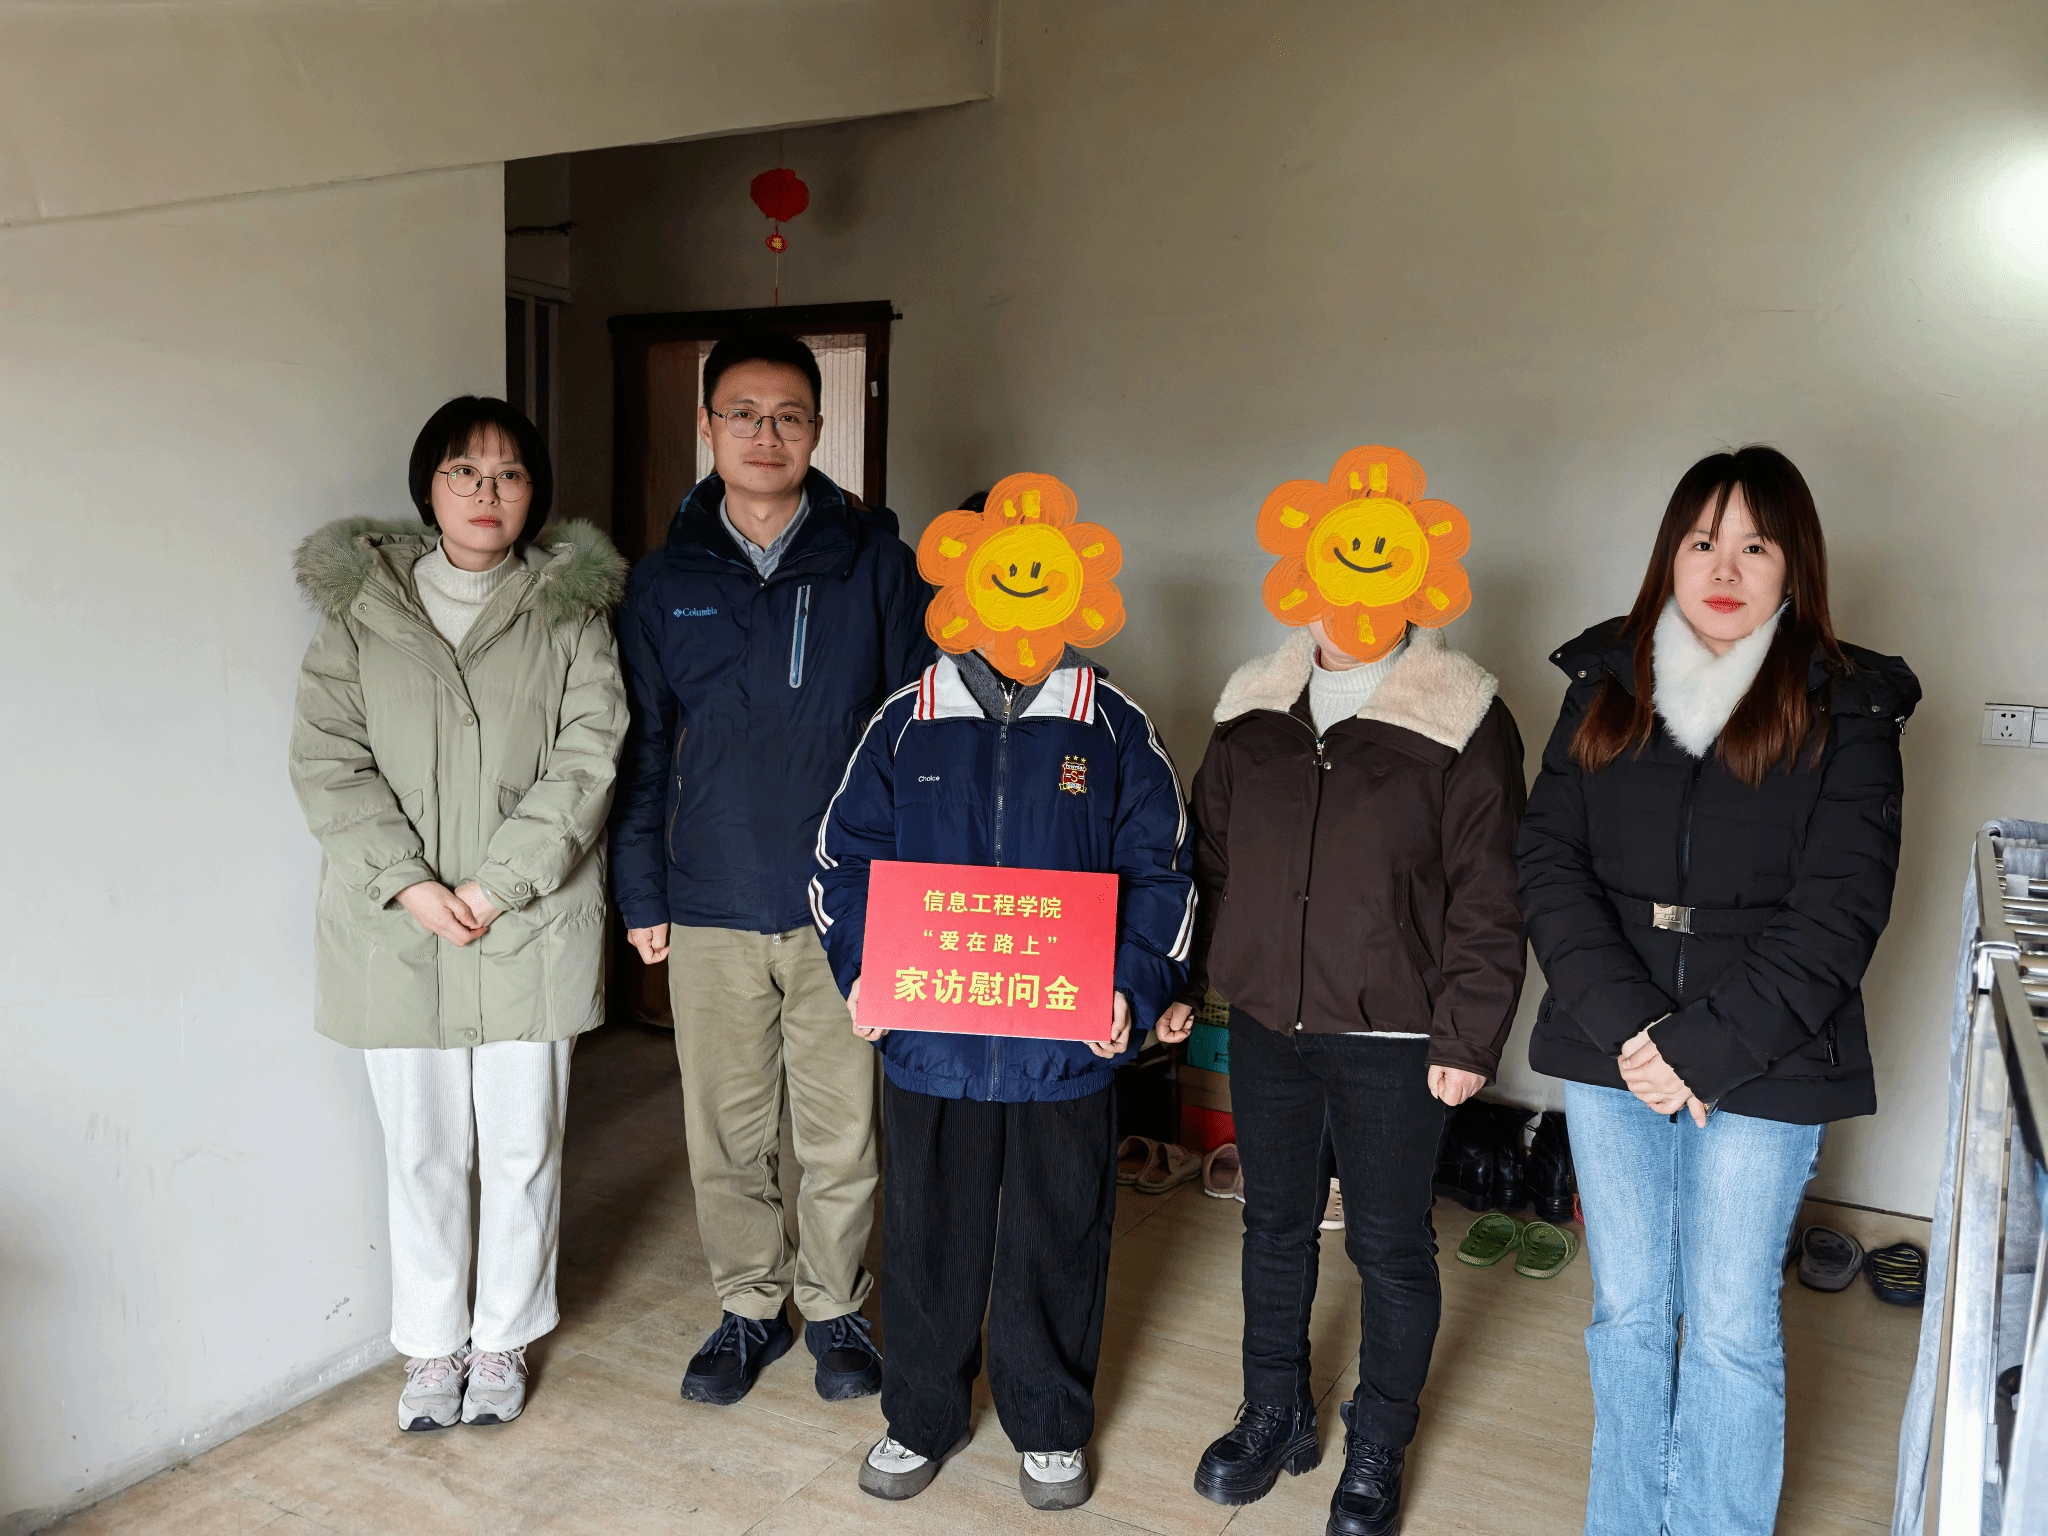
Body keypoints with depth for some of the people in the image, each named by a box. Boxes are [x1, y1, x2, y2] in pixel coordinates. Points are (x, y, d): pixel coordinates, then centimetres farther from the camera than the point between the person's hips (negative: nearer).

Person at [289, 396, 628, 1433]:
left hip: (530, 924, 0)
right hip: (395, 926, 1)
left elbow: (587, 758, -5)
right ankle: (430, 1344, 30)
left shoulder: (571, 609, 3)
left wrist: (497, 884, -13)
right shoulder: (359, 605, 5)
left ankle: (503, 1339, 29)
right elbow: (328, 760, -1)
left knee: (523, 1145, 8)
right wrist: (408, 883, -13)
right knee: (421, 1149, 10)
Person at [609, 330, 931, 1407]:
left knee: (842, 1130, 9)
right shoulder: (665, 580, 5)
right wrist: (641, 895, 3)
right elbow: (640, 750, 8)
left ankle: (835, 1307, 30)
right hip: (709, 910, 2)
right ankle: (750, 1306, 33)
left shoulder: (874, 562, 1)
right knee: (726, 1129, 12)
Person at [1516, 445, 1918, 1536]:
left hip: (1764, 1071, -2)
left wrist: (1703, 1048, -15)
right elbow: (1550, 864, -2)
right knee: (1627, 1310, 15)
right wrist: (1628, 1027, -13)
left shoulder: (1846, 710, -3)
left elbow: (1835, 915, -9)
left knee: (1731, 1325, 8)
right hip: (1610, 1058, 3)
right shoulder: (1604, 686, 4)